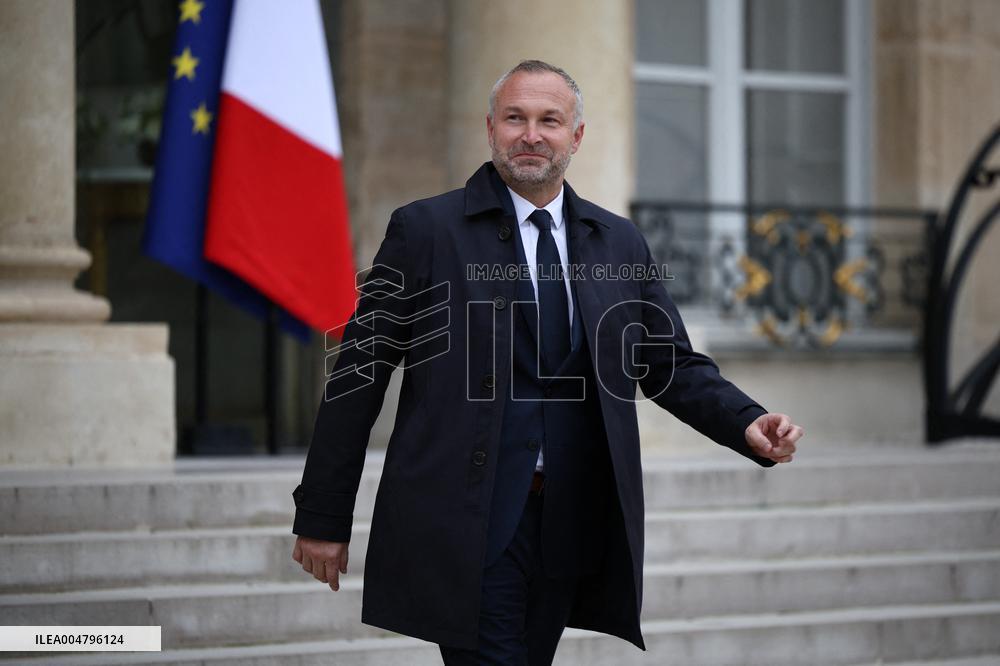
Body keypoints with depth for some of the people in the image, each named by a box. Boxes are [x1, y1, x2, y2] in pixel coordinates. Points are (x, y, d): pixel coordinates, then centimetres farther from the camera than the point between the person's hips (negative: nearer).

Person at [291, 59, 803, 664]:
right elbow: (361, 371, 0)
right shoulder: (426, 230, 0)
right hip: (465, 526, -4)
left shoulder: (620, 244, 12)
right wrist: (323, 517, -3)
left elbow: (675, 367, 14)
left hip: (571, 525, 4)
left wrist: (749, 425, -7)